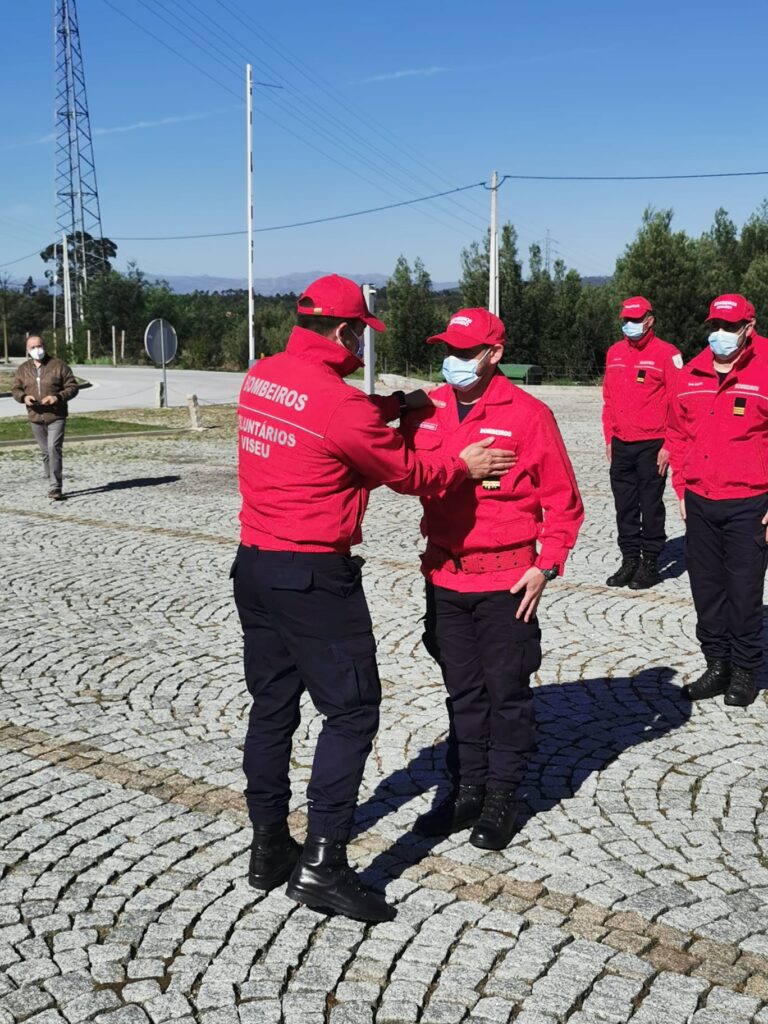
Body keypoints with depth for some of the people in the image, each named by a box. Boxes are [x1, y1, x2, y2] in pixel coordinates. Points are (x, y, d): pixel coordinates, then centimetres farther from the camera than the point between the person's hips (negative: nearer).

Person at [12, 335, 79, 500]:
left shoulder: (59, 365, -4)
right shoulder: (23, 369, 8)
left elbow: (72, 386, -3)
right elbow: (16, 389, 13)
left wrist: (58, 397, -20)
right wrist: (24, 397, -10)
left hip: (56, 417, -4)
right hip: (35, 418, 4)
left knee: (54, 449, -16)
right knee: (46, 452, 11)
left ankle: (55, 488, -14)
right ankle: (52, 484, 23)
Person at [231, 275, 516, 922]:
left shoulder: (260, 378, 5)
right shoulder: (339, 403, -19)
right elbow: (410, 475, -7)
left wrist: (396, 404, 12)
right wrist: (464, 466, 10)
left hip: (255, 565, 9)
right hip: (315, 577, -8)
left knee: (272, 705, 16)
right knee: (351, 711, 1)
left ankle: (269, 848, 26)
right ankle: (323, 862, 0)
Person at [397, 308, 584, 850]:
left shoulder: (528, 414, -9)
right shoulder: (428, 411, 3)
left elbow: (563, 500, -5)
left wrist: (546, 566, -9)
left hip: (506, 580, -4)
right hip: (444, 576, 5)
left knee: (506, 691, 7)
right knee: (462, 690, 15)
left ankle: (503, 796, 21)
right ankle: (468, 789, 28)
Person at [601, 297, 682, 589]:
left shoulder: (666, 354, -5)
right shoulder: (614, 353, 12)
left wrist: (668, 446, -11)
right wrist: (609, 439, 12)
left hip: (652, 445, -5)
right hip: (620, 445, 5)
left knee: (650, 506, 1)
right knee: (624, 506, 9)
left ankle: (650, 563, 11)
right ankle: (629, 559, 19)